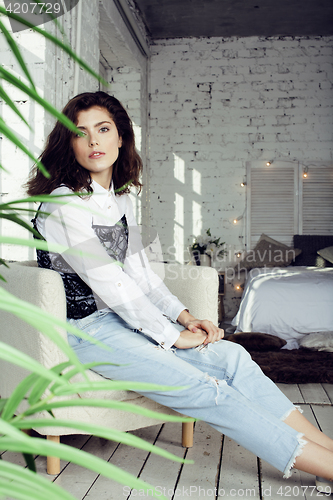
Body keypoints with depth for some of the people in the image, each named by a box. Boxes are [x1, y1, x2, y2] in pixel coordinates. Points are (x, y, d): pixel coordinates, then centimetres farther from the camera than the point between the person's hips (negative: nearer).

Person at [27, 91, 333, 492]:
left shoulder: (119, 198, 10)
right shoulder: (63, 205, -15)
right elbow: (110, 284, -19)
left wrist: (184, 316, 0)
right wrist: (172, 336, -14)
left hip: (123, 317, 8)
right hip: (84, 328, -7)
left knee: (232, 356, -10)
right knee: (206, 390, -20)